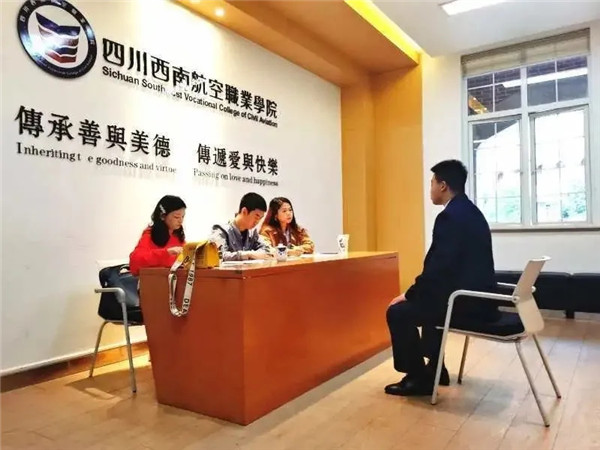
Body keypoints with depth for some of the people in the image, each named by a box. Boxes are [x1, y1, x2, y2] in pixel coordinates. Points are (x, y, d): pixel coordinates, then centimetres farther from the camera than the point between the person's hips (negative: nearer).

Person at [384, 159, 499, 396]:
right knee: (426, 301, 30)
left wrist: (408, 294, -9)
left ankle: (418, 377, 8)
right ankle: (434, 368, 34)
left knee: (398, 312, -4)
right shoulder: (471, 211, 13)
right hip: (477, 295, 10)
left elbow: (438, 267, -23)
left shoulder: (449, 216, -19)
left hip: (466, 300, -10)